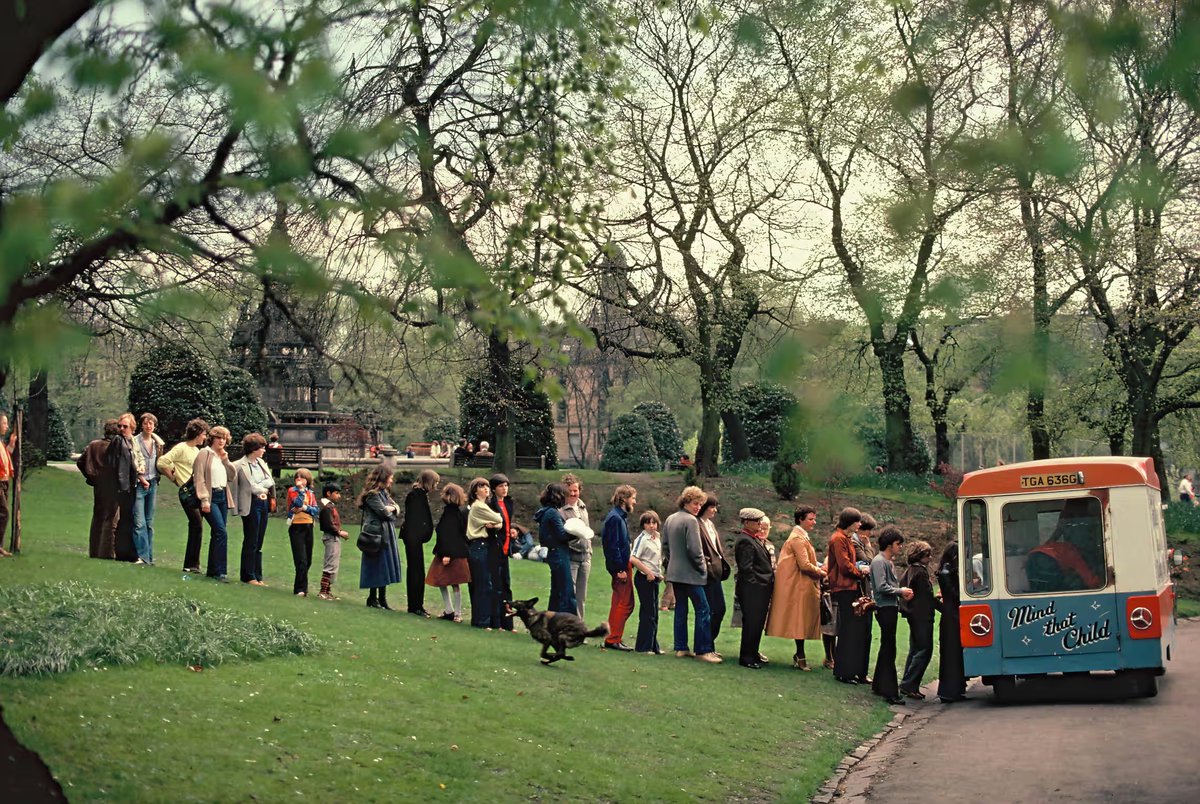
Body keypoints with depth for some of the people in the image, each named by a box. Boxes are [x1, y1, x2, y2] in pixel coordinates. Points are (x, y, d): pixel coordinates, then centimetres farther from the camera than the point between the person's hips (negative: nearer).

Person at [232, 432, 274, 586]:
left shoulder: (261, 462, 13)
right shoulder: (240, 465, -9)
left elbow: (271, 481, 8)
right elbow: (251, 486, -11)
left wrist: (261, 486, -8)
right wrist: (263, 489, -2)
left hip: (264, 503, 7)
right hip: (251, 505, -7)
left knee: (258, 543, 10)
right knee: (251, 542, -2)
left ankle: (257, 577, 13)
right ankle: (248, 576, 6)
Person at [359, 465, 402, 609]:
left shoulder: (384, 492, 18)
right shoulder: (372, 494, -11)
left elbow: (396, 508, 13)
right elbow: (383, 511, -17)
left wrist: (391, 508, -7)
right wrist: (391, 508, 2)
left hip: (387, 533, 9)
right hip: (377, 533, -9)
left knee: (385, 568, 8)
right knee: (377, 568, -4)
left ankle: (382, 598, 11)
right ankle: (372, 598, 5)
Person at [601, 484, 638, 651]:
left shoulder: (621, 517, 16)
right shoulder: (615, 518, -15)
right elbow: (613, 546, -19)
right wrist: (620, 569, -20)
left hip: (624, 565, 10)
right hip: (620, 567, -10)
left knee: (622, 604, 14)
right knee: (623, 604, -7)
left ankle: (614, 637, 20)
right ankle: (613, 639, -2)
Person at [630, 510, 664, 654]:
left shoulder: (657, 539, 13)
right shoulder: (642, 539, -12)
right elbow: (633, 558, -22)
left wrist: (659, 574, 12)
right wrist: (648, 572, -20)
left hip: (654, 579, 8)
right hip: (644, 578, -8)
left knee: (653, 614, 12)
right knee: (648, 613, -7)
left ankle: (653, 646, 19)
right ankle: (643, 647, -2)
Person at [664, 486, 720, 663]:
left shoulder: (669, 520, 11)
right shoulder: (691, 521, -15)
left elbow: (666, 545, 17)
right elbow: (694, 549, -20)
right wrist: (702, 567, -7)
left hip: (674, 572, 9)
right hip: (690, 573, -9)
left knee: (681, 609, 13)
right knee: (703, 610, -5)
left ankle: (680, 647, 15)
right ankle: (703, 650, -7)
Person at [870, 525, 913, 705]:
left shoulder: (889, 561, 18)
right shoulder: (879, 561, -12)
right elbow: (882, 587, -20)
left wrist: (902, 592, 5)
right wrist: (901, 591, -11)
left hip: (891, 607, 10)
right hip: (885, 608, -10)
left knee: (886, 648, 16)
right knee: (889, 649, -10)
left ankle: (879, 685, 26)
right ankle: (889, 691, -11)